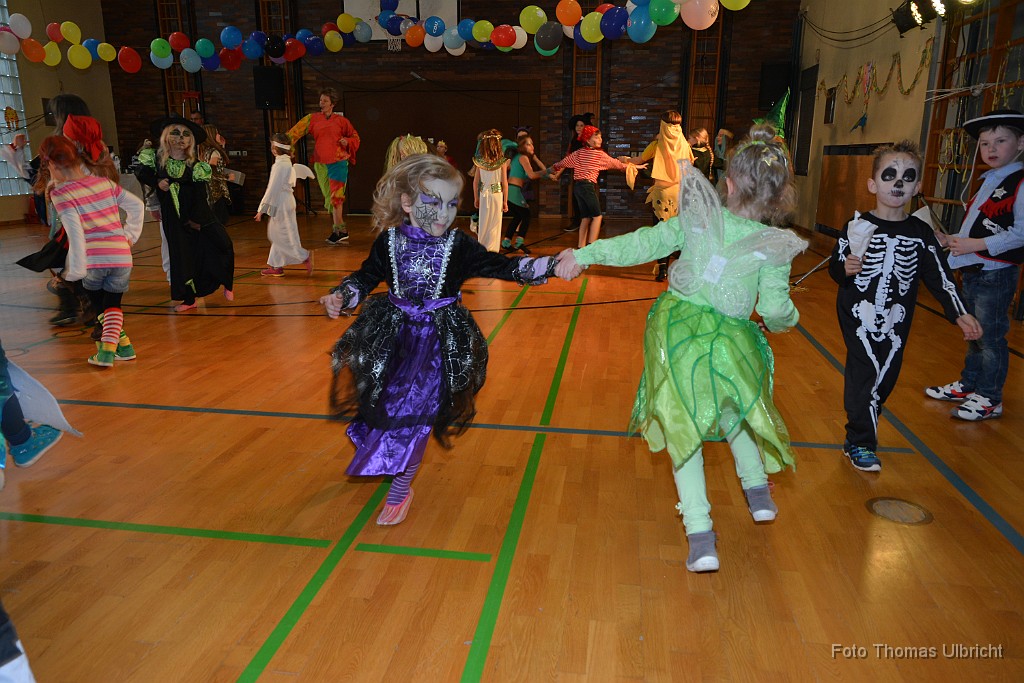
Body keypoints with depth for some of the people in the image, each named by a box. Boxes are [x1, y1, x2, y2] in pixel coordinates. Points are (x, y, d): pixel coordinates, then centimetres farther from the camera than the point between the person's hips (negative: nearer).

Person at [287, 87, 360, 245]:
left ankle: (337, 230, -7)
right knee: (329, 198, 5)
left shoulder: (341, 120, 4)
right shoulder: (312, 119, 8)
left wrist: (347, 142, -9)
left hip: (338, 162, -3)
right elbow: (297, 131, -3)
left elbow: (355, 137, 12)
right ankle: (341, 229, 12)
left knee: (336, 196, -11)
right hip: (320, 164, 3)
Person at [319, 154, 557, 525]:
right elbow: (365, 278, 8)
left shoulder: (459, 246, -7)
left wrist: (550, 265, -18)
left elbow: (502, 266, -8)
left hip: (439, 341, -2)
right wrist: (340, 297, -9)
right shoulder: (389, 241, -3)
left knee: (414, 412, -3)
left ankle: (400, 491, 16)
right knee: (385, 406, 12)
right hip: (392, 338, 2)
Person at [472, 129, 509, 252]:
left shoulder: (480, 161, -2)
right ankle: (491, 251, 7)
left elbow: (475, 181, 3)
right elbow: (505, 183, -8)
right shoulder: (502, 161, -9)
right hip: (497, 194, -3)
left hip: (483, 195, 3)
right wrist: (505, 201, 0)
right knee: (495, 225, 5)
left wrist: (476, 198, 14)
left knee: (483, 223, 14)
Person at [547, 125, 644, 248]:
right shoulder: (600, 154, -3)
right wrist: (634, 166, 21)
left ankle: (581, 246, 11)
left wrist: (552, 168, 38)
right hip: (588, 186, -7)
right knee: (597, 216, -3)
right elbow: (615, 163, 7)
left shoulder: (578, 153, 11)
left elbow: (563, 162, 19)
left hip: (577, 186, 7)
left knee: (585, 217, 12)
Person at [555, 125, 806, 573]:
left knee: (684, 427, 9)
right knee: (734, 409, 31)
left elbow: (645, 243, -8)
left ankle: (700, 536, 4)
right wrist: (787, 319, 16)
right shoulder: (774, 247, -7)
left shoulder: (698, 218, -7)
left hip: (676, 330, 0)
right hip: (729, 340, 0)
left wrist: (586, 254, -2)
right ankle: (757, 490, 41)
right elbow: (774, 309, -8)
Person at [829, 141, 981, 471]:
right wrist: (845, 269, -23)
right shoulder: (857, 227, -5)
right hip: (858, 314, -4)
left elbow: (939, 276, 2)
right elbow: (835, 268, 0)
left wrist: (959, 313, -7)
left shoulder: (920, 233, 3)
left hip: (896, 321, 4)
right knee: (866, 371, -10)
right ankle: (860, 444, 3)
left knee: (886, 376, 7)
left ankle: (859, 430, 28)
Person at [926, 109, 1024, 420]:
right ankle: (968, 385, 31)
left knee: (990, 336, -2)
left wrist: (976, 245, -22)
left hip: (997, 274, -9)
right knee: (973, 333, 18)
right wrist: (956, 241, 7)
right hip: (972, 272, 9)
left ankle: (989, 398, 9)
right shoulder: (988, 182, 15)